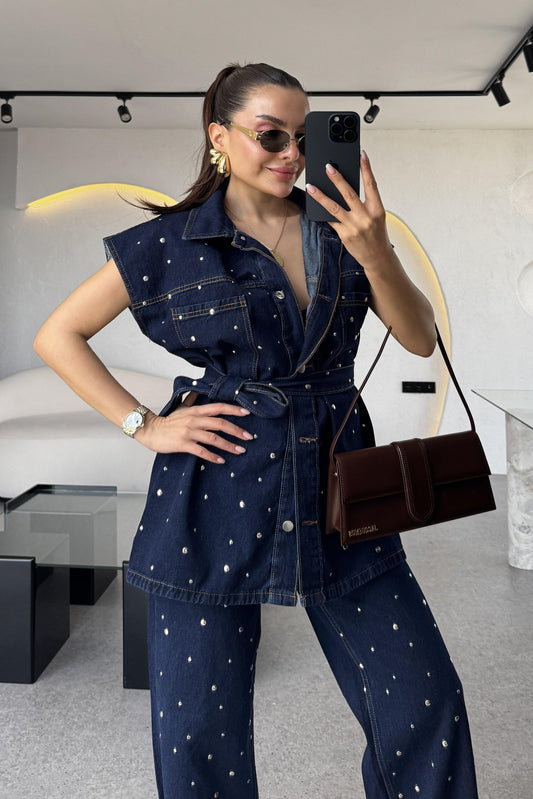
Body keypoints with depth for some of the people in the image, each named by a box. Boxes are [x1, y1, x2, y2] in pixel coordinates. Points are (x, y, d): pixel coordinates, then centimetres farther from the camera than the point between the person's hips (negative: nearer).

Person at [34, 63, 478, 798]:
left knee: (425, 704, 7)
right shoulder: (171, 243, -1)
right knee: (199, 730, 10)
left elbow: (420, 339, 1)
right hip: (218, 497, -2)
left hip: (336, 492, 3)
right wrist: (145, 425, -4)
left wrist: (375, 253, -15)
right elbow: (58, 336, 4)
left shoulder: (341, 225, 7)